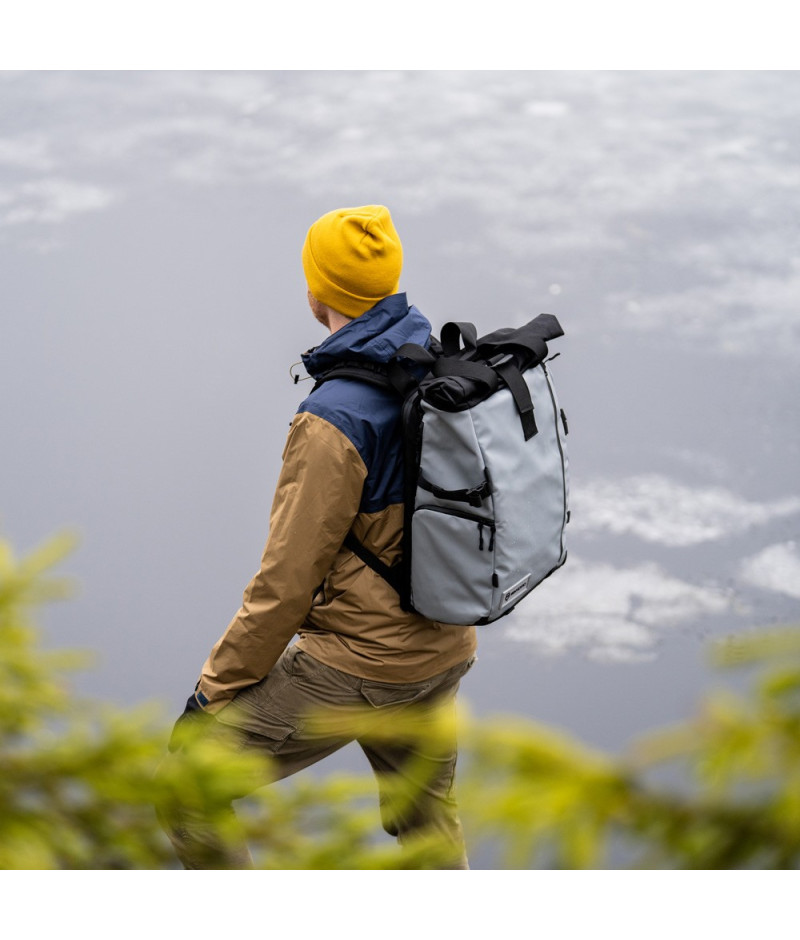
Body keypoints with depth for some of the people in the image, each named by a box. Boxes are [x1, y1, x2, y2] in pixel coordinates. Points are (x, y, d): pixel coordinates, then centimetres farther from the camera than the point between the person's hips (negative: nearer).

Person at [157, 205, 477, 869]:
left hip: (357, 665, -8)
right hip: (445, 651, 8)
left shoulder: (336, 421, -25)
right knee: (428, 821, 25)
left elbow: (288, 581, -21)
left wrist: (217, 687, -9)